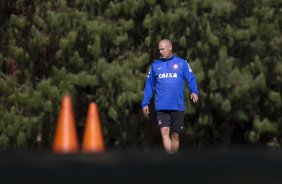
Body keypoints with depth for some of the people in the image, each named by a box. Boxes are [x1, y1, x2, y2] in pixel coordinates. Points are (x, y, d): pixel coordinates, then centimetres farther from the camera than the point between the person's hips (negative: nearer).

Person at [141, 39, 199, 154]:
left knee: (175, 135, 7)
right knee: (164, 132, -15)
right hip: (161, 107, 1)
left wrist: (194, 92, -22)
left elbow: (191, 79, -3)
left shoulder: (182, 63, 5)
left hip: (178, 106, -1)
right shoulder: (155, 65, 11)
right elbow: (149, 85, 15)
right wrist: (145, 103, 9)